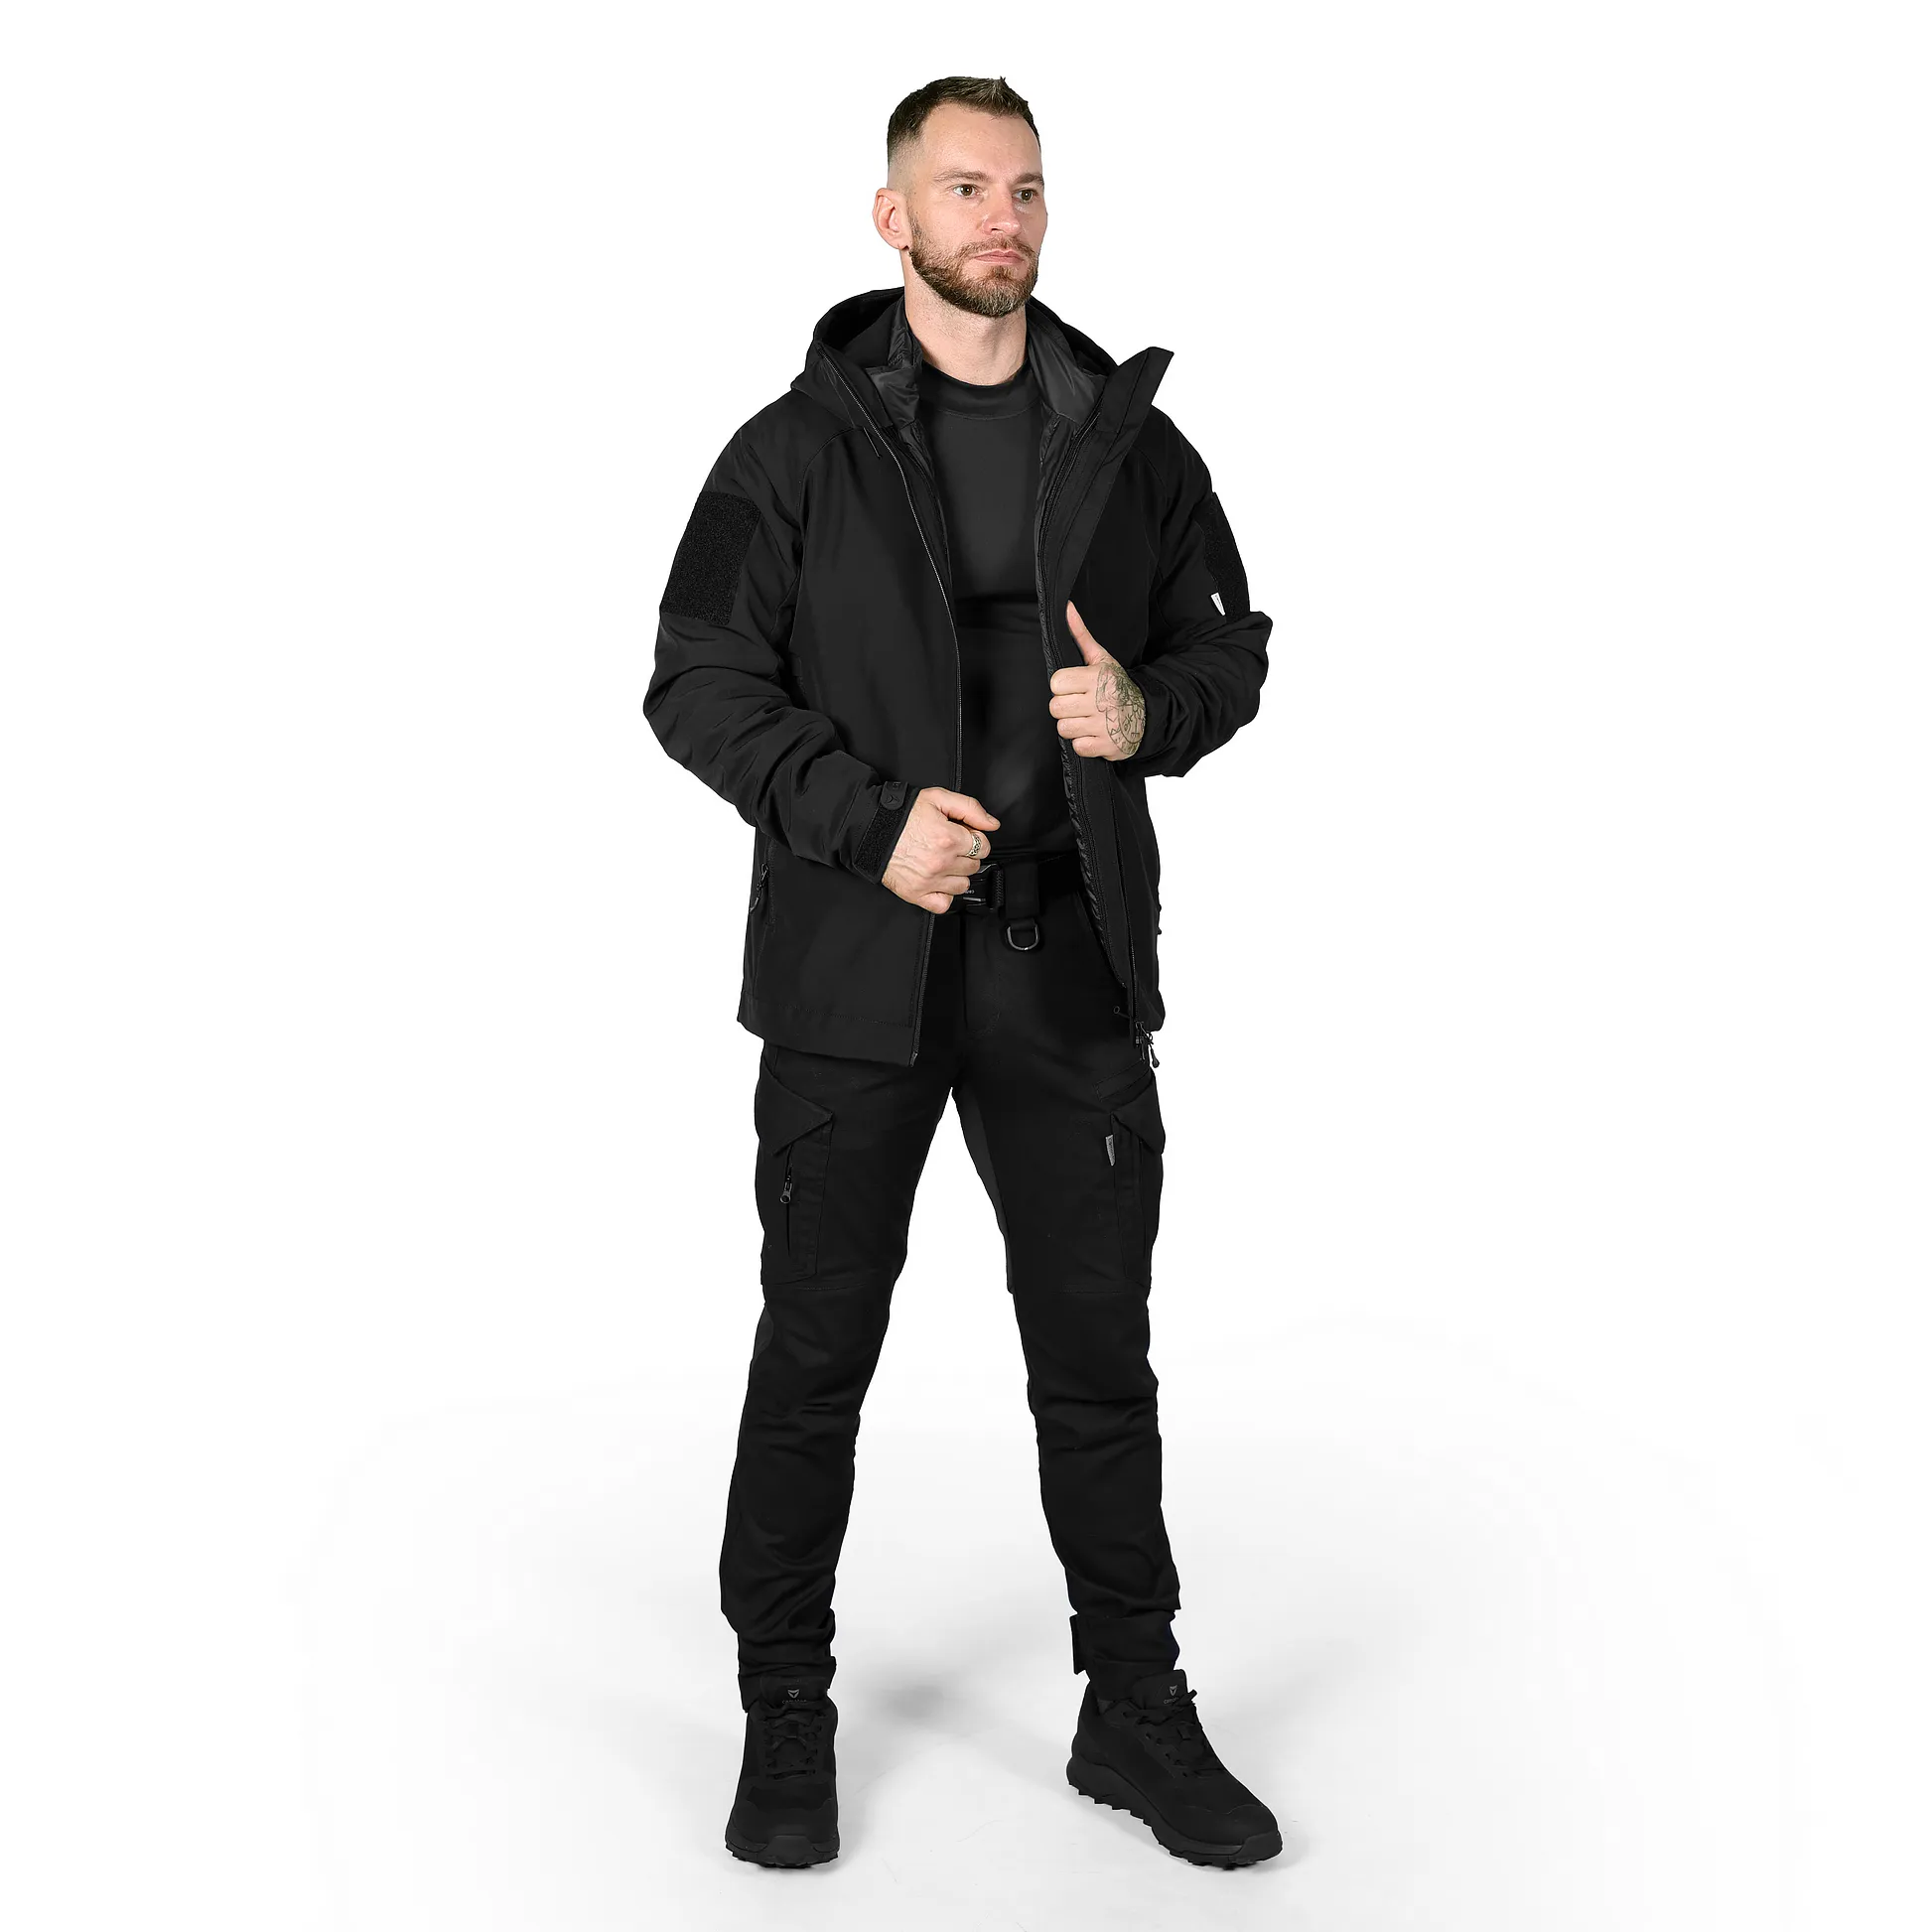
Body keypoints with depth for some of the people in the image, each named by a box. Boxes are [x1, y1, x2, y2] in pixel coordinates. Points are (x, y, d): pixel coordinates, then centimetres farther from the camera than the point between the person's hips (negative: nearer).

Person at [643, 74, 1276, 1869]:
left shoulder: (1130, 441, 7)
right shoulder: (801, 447, -1)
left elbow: (1232, 641, 14)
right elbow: (699, 682, -4)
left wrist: (1156, 709, -9)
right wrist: (870, 820, -17)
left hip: (1072, 965, 3)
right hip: (854, 969, -2)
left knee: (1100, 1352, 10)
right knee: (815, 1350, 7)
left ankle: (1135, 1712, 25)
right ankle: (785, 1717, 24)